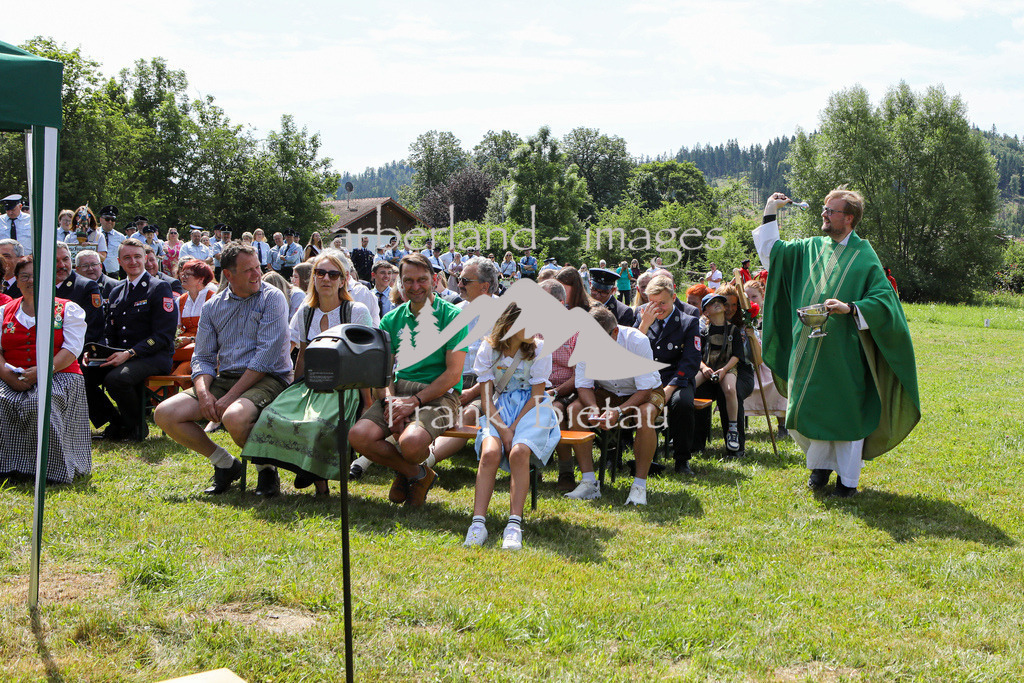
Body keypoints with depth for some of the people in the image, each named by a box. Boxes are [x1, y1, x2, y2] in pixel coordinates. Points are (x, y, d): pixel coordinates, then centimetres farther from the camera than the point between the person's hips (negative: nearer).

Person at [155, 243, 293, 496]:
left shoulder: (272, 297, -4)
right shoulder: (213, 307, 13)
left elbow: (268, 355, -13)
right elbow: (203, 358, 10)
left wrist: (231, 396, -18)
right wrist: (203, 392, -12)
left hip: (268, 378, -6)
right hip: (224, 378, 6)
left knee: (235, 417, -38)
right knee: (165, 414, -11)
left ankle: (266, 469, -6)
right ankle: (225, 464, 7)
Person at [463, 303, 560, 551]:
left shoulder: (539, 348, -2)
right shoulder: (488, 349, 0)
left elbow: (537, 395, -4)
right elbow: (487, 398, -1)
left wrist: (514, 427, -15)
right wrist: (503, 430, -15)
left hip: (532, 409, -1)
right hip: (499, 411, 1)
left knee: (519, 452, -31)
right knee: (490, 452, -28)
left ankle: (514, 524, -30)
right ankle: (478, 523, -30)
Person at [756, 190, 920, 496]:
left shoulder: (863, 256, -6)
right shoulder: (811, 248, 9)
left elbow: (883, 299, -10)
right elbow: (770, 252, 14)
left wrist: (850, 308, -24)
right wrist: (770, 214, 8)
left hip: (843, 351, -5)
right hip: (809, 350, 5)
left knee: (845, 412, 2)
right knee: (808, 408, 9)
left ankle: (848, 479, 14)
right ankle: (821, 465, 29)